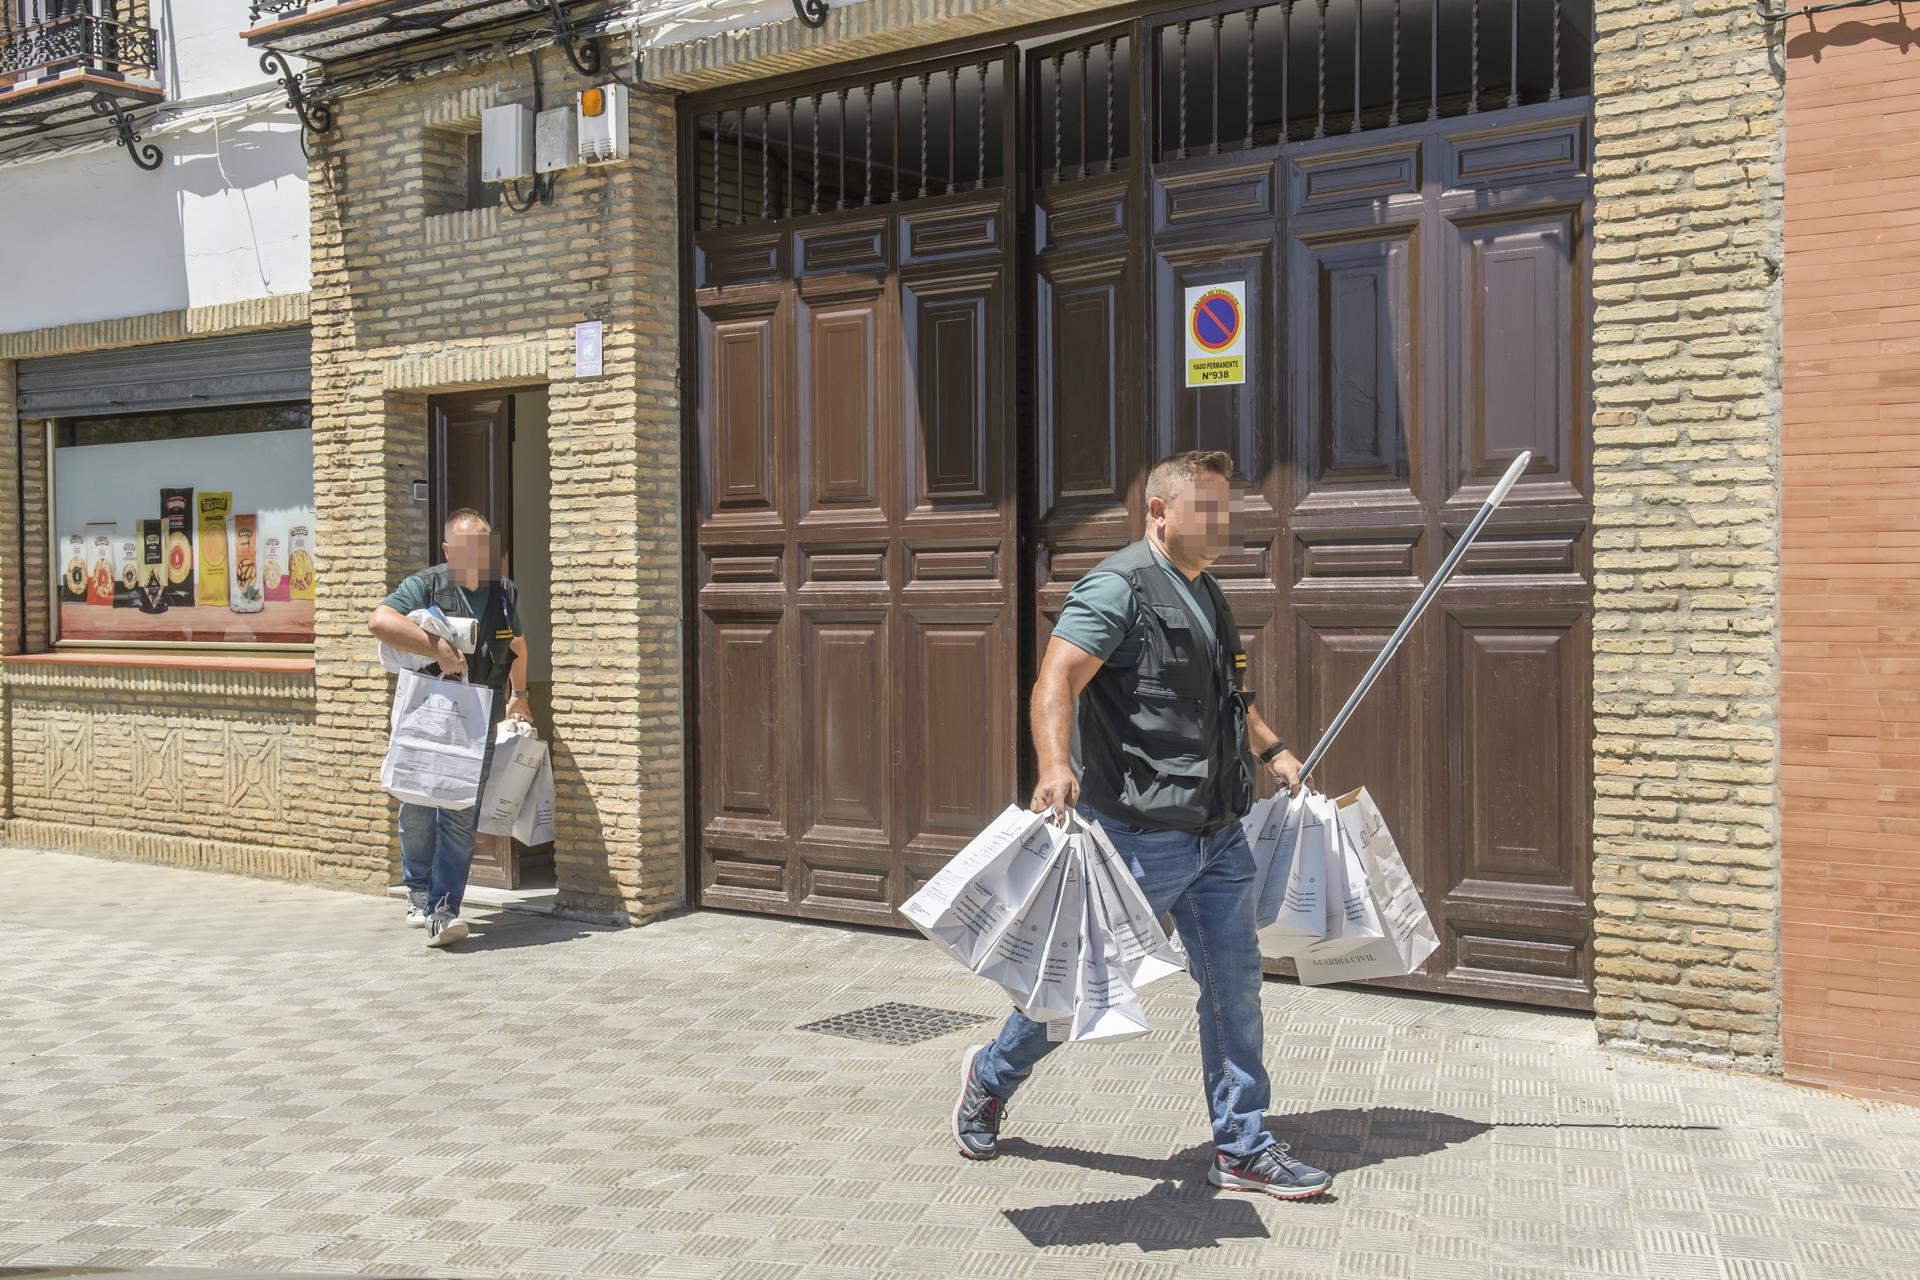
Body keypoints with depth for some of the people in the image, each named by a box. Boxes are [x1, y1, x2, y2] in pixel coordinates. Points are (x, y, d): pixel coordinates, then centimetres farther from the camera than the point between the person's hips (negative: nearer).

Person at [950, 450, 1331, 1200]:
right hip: (1139, 833, -8)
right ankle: (991, 1079, 29)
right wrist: (1056, 766, -41)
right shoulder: (1120, 587, -13)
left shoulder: (1205, 594, 16)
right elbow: (1057, 679, -26)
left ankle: (1242, 1150, 17)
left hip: (1216, 831, 8)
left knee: (1235, 981, 7)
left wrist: (1271, 749, 29)